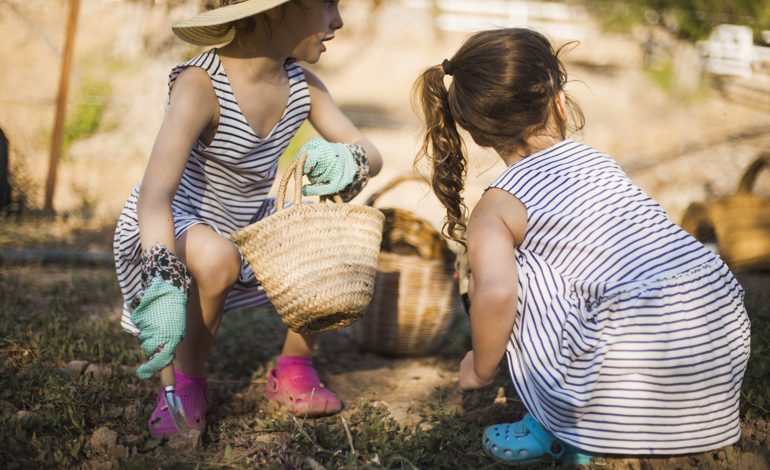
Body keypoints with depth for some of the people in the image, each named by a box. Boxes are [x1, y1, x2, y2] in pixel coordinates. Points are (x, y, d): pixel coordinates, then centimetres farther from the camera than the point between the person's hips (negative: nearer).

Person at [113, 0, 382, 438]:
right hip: (165, 229, -6)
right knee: (216, 258, -38)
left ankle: (294, 369, 5)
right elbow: (155, 194, -39)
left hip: (247, 223, 6)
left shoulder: (303, 86, -8)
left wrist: (347, 162, -34)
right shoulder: (200, 85, -29)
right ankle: (188, 382, -11)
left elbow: (369, 153, -8)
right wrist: (165, 286, -54)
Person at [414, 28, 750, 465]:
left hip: (641, 368, -6)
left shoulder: (494, 209, -1)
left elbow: (496, 292, -19)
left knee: (519, 270, 6)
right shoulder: (596, 158, 17)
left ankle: (558, 427, 15)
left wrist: (481, 366, 0)